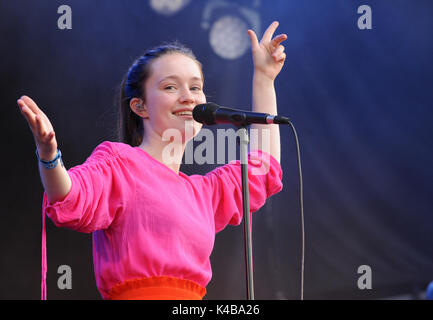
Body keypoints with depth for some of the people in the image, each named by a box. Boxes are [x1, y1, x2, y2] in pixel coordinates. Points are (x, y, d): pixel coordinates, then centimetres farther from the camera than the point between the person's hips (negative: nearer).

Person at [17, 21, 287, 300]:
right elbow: (70, 202, -15)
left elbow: (264, 171, 36)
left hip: (194, 301, 5)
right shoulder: (118, 161, 3)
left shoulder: (201, 191, 22)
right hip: (138, 295, -5)